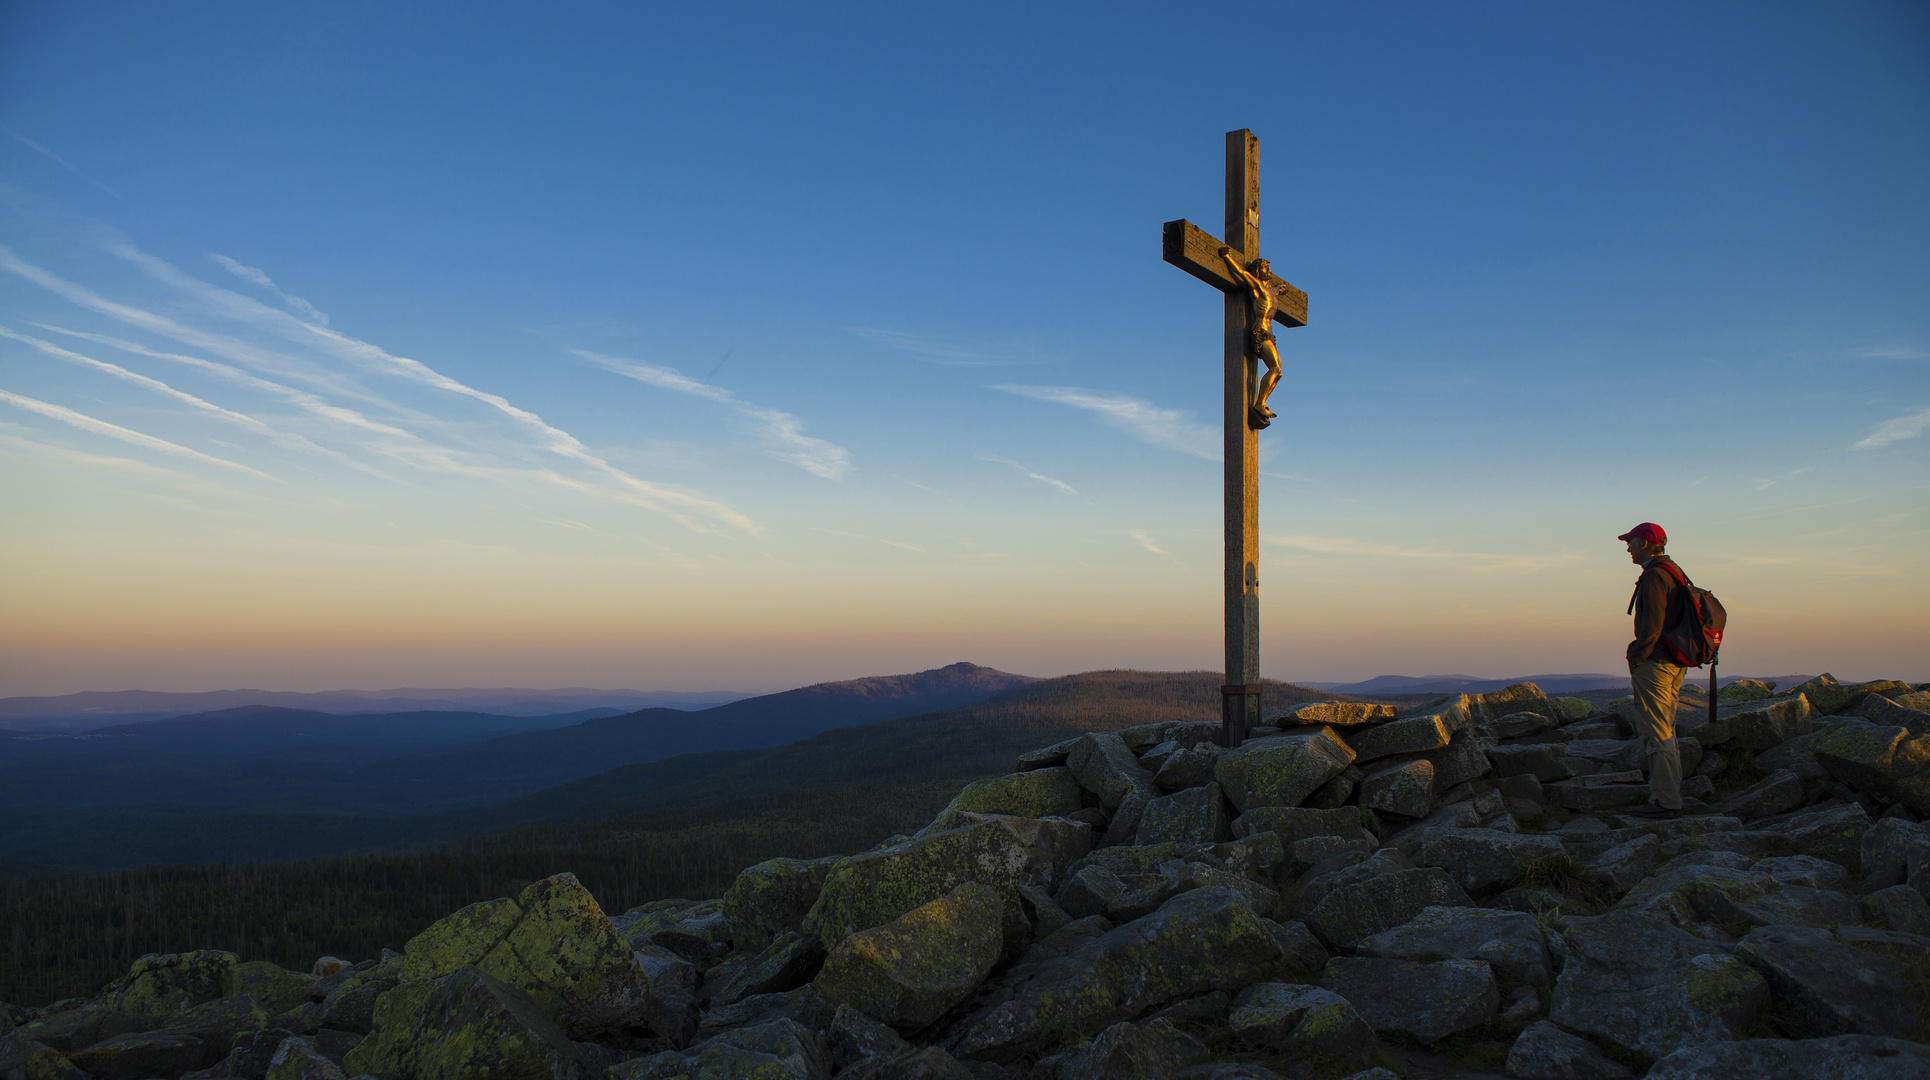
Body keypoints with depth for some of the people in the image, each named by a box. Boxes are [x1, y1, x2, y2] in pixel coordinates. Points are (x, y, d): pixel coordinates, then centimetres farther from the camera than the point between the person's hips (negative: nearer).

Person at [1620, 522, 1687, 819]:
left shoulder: (1654, 575, -14)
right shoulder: (1674, 572, 18)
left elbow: (1651, 625, -22)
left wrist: (1635, 660, -15)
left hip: (1655, 664, -10)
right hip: (1675, 662, 10)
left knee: (1655, 733, -8)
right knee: (1664, 732, 15)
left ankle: (1666, 802, -7)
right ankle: (1670, 797, 18)